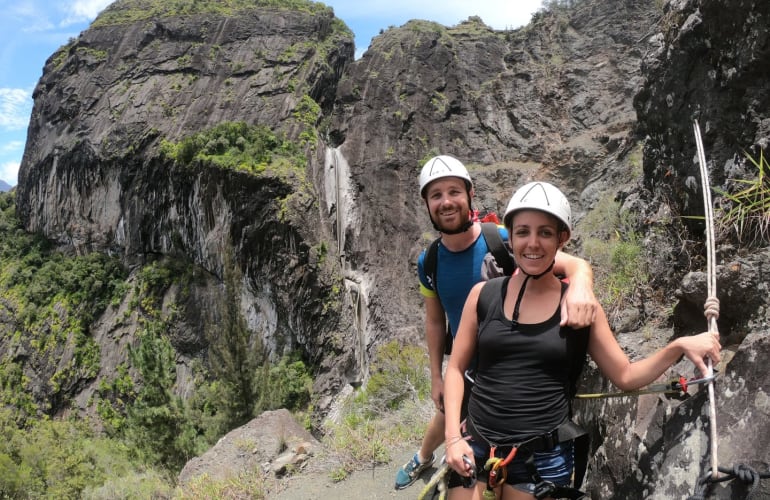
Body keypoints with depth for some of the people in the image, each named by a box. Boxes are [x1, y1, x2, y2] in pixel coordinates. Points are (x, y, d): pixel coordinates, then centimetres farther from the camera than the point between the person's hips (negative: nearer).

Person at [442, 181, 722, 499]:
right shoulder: (484, 294, -2)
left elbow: (625, 376, 4)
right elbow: (456, 368, 4)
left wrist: (679, 347, -9)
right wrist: (453, 436, -6)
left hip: (544, 459, 0)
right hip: (476, 449, 1)